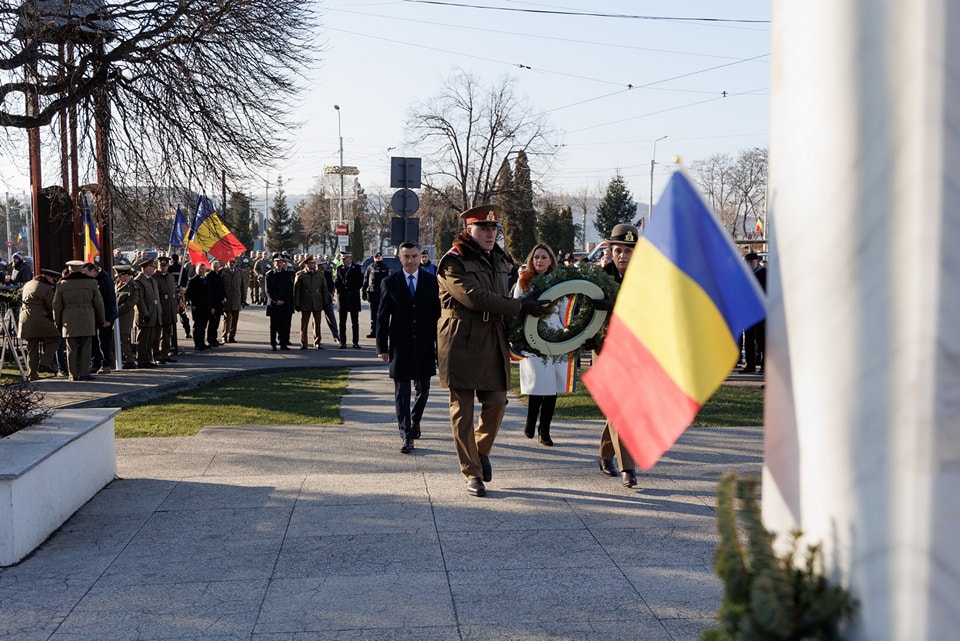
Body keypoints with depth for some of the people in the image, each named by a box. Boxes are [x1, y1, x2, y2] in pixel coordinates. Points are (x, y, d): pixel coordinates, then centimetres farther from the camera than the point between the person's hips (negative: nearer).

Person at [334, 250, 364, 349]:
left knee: (355, 322, 2)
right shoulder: (339, 268, 9)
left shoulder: (357, 268, 1)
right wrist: (341, 290, -8)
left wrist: (352, 291, -7)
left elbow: (360, 282, -3)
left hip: (354, 297, -2)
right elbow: (336, 282, 6)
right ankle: (342, 342, 7)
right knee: (342, 322, 3)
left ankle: (356, 342, 6)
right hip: (342, 297, 2)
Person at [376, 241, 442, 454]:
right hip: (400, 345, -1)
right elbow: (382, 317, 2)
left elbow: (437, 314, 4)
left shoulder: (431, 281, 3)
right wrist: (382, 347, -2)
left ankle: (414, 421, 38)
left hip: (424, 344, 2)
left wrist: (439, 344, 1)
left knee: (423, 389, 13)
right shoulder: (390, 282, 0)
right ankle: (407, 435, 2)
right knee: (402, 392, -2)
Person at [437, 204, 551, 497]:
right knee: (463, 410, 0)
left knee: (496, 402, 0)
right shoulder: (453, 261, -7)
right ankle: (472, 473, 9)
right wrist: (522, 307, -18)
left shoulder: (499, 260, 17)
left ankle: (481, 450, 28)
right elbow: (475, 297, -19)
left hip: (494, 342, 6)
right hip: (462, 343, -6)